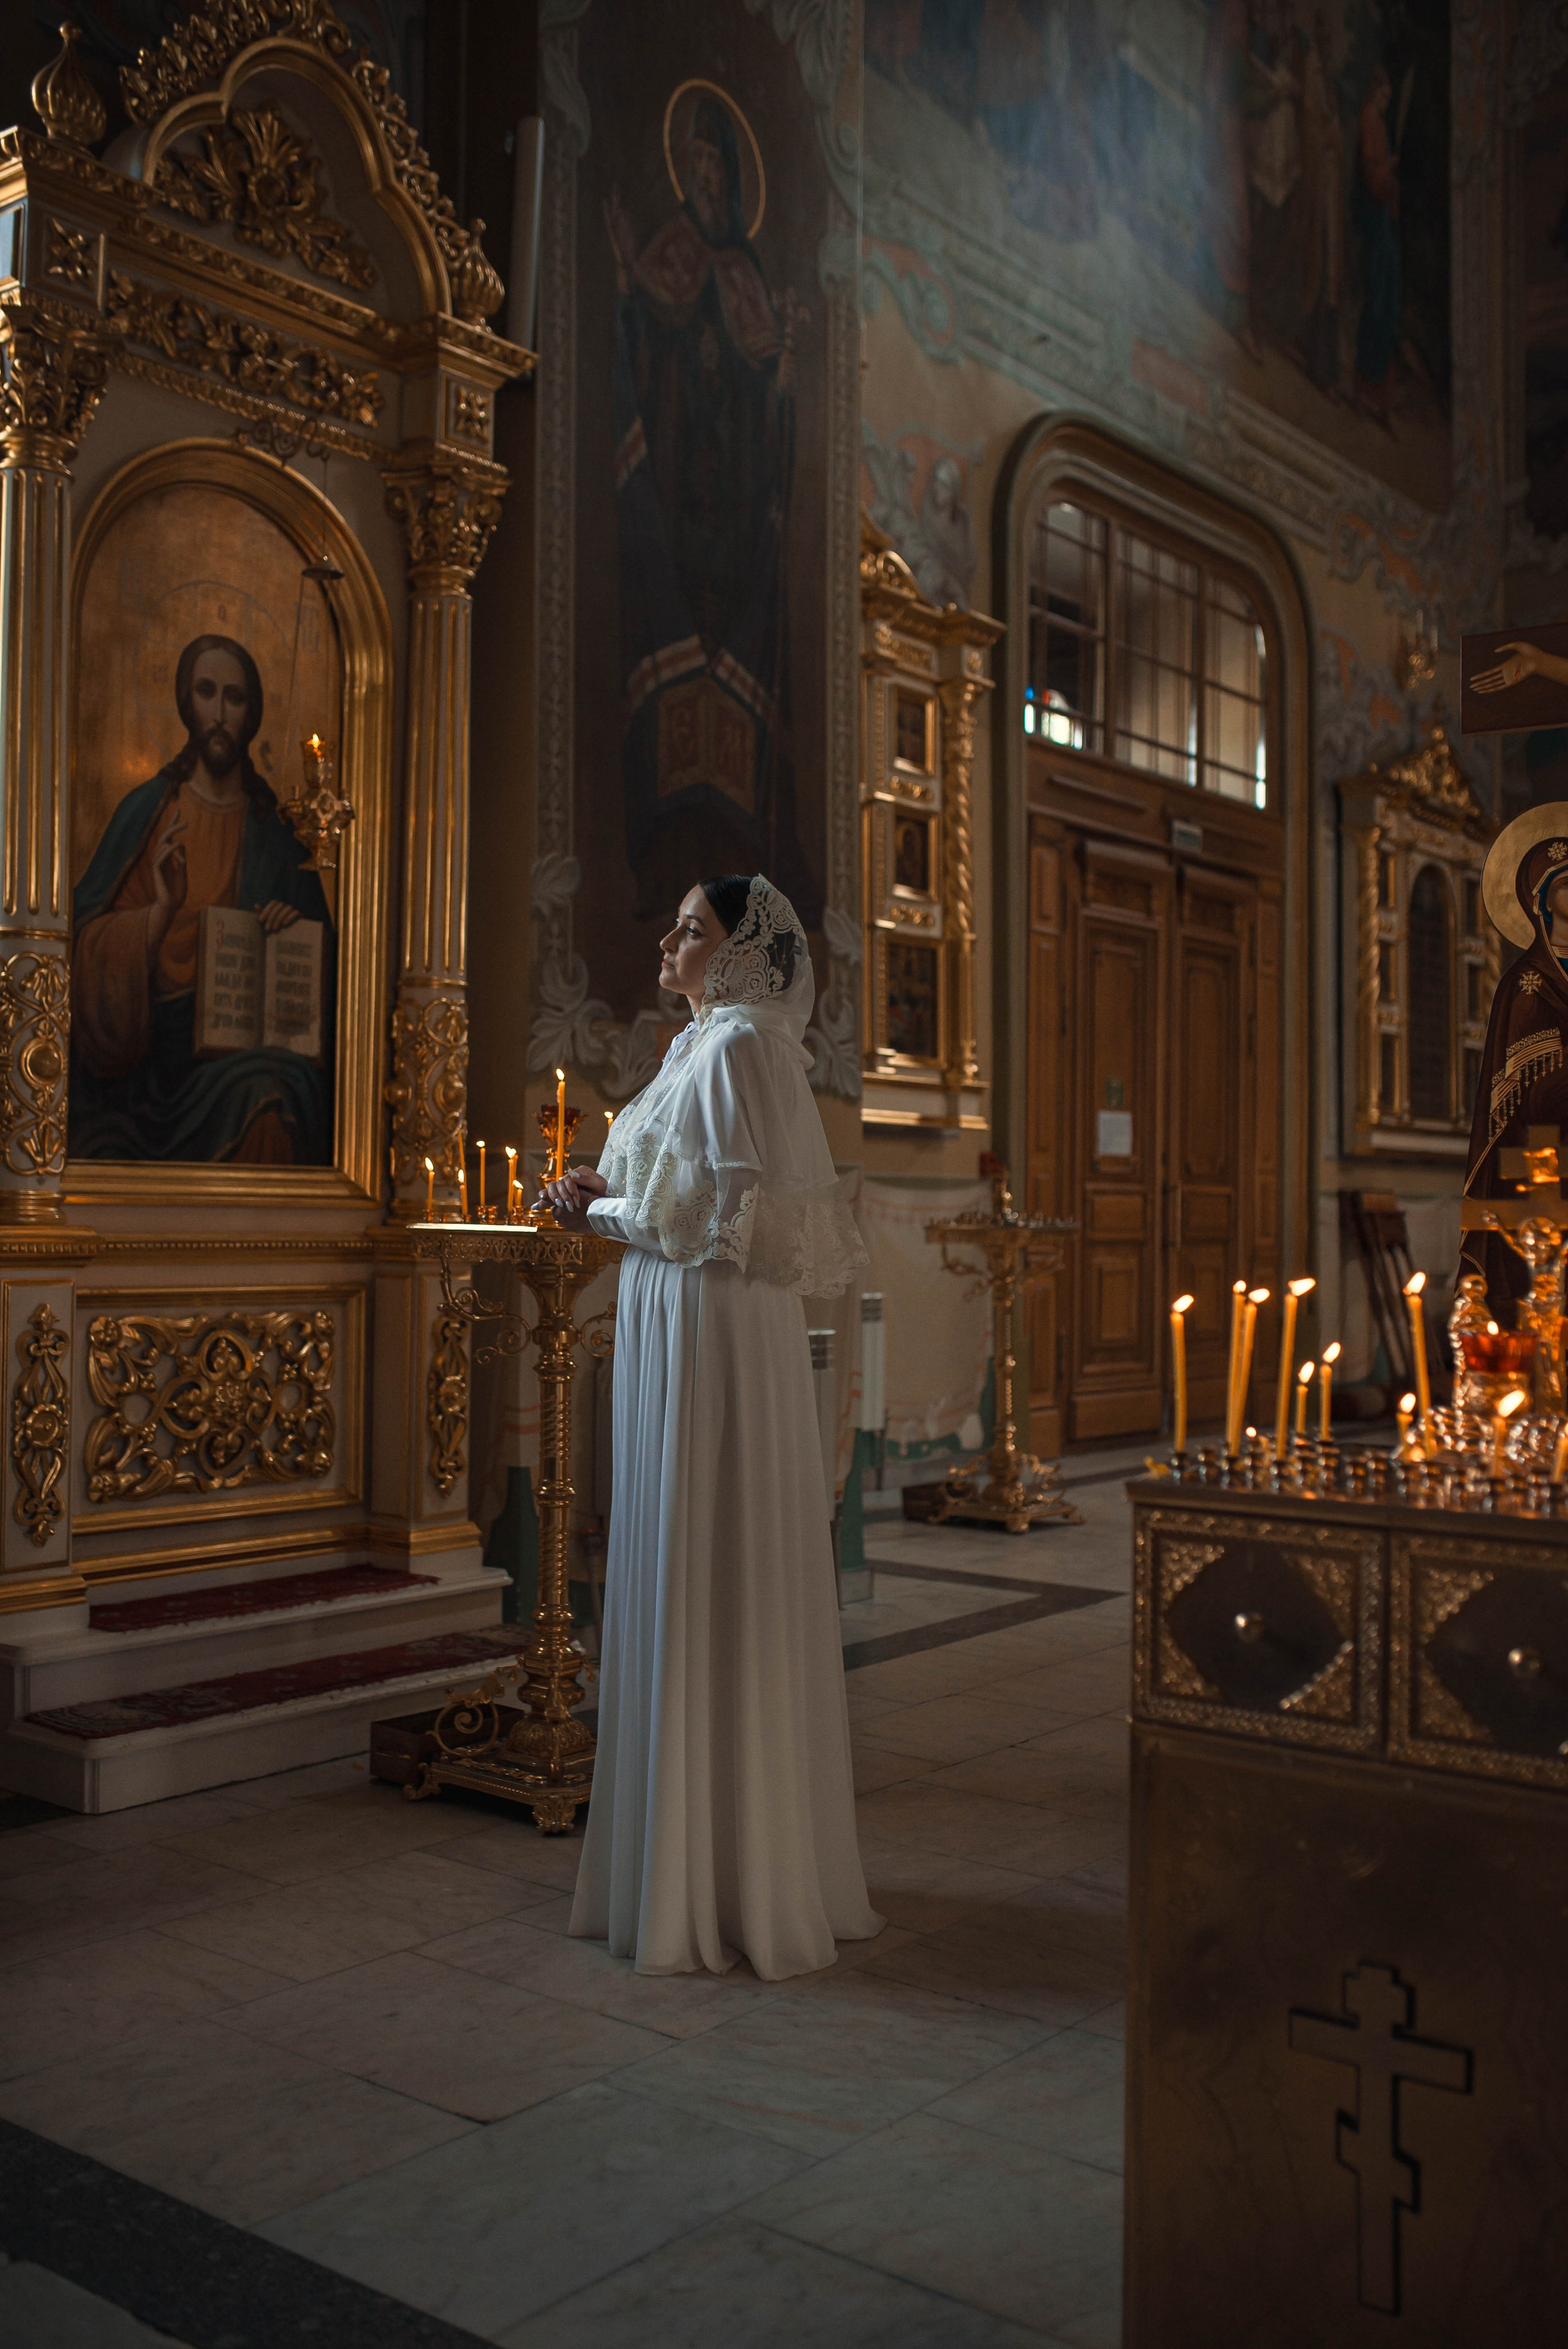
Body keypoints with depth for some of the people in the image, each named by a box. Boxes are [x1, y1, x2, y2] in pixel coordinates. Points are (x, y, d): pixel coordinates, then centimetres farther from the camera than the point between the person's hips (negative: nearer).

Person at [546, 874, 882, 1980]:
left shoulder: (737, 1044, -12)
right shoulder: (704, 1044, 18)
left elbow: (722, 1210, -19)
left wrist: (604, 1210, -7)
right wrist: (609, 1194, 7)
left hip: (713, 1338, -10)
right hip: (676, 1326, 10)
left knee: (711, 1592, -4)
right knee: (694, 1590, 14)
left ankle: (724, 1885, 6)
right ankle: (722, 1853, 25)